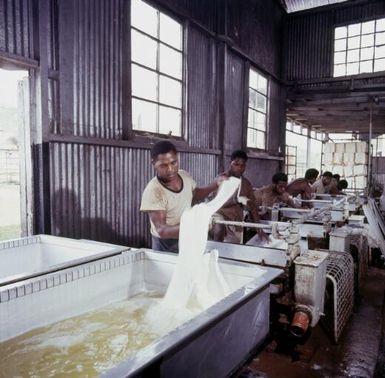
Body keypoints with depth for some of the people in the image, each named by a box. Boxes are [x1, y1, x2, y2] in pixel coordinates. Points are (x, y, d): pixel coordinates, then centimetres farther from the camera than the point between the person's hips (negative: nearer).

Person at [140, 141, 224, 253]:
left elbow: (195, 194, 15)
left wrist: (215, 184, -1)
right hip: (166, 246, -5)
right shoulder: (153, 191, -27)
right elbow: (161, 230, -29)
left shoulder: (185, 175, -7)